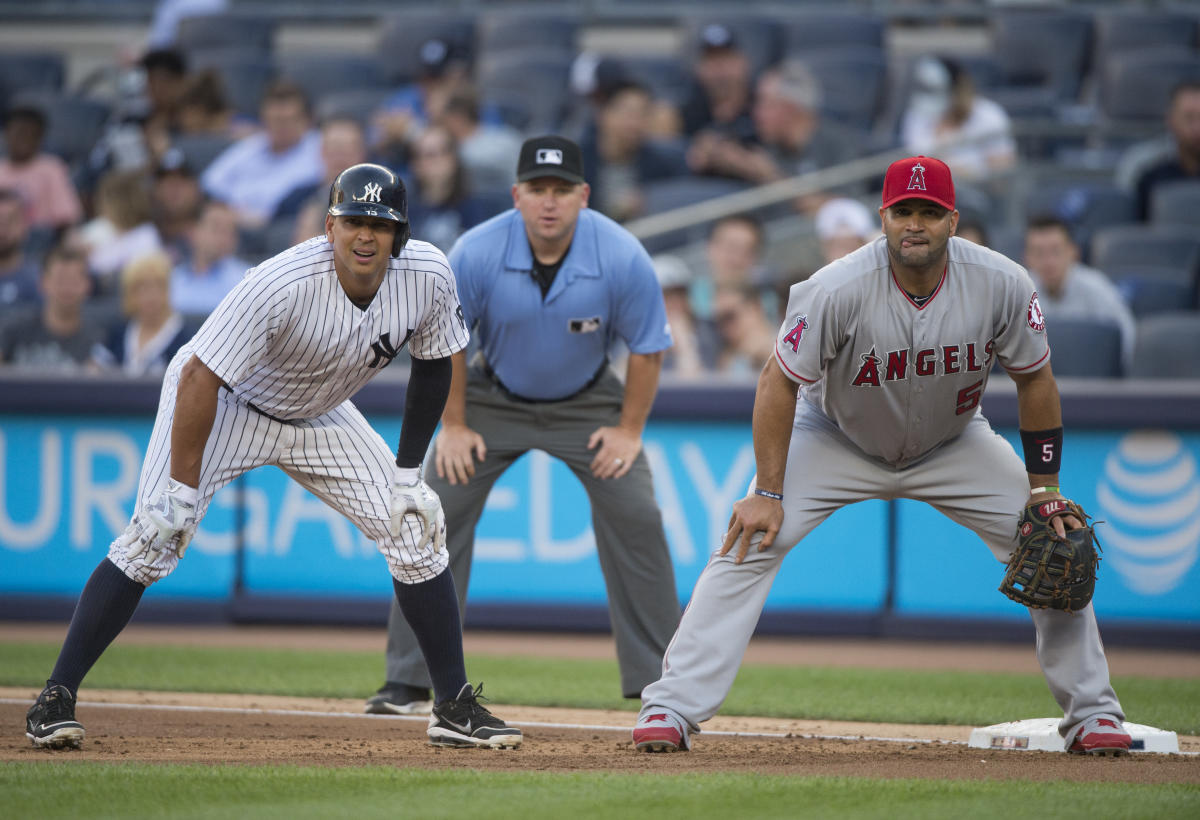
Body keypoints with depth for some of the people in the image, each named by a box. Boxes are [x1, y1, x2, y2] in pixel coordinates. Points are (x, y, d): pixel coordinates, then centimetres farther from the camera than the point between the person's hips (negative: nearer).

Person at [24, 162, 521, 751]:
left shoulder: (428, 276, -21)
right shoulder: (283, 284, -37)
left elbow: (433, 364, -2)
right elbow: (200, 377, -33)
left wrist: (408, 473, -3)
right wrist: (182, 489, -32)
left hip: (320, 417, 5)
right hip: (226, 403, -5)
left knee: (416, 528, -4)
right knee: (154, 538, -20)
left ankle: (455, 708, 6)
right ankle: (56, 698, -13)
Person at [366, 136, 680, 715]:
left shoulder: (623, 258, -25)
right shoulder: (476, 253, -25)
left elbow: (648, 349, -11)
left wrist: (629, 431, -11)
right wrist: (453, 424, -8)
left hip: (587, 403, 0)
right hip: (494, 399, 0)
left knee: (635, 517, -12)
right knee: (437, 512, -10)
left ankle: (660, 683, -2)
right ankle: (407, 683, -3)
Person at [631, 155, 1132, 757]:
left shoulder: (1003, 285, -25)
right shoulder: (839, 289, -32)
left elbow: (1034, 378, -9)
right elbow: (779, 382, -21)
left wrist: (1043, 488, -8)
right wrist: (768, 492, -21)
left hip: (953, 445, 2)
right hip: (837, 440, -2)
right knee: (749, 543, -19)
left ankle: (1091, 712, 7)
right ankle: (671, 709, -15)